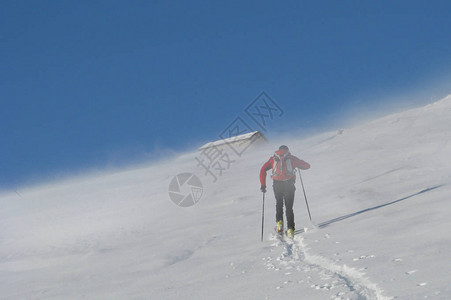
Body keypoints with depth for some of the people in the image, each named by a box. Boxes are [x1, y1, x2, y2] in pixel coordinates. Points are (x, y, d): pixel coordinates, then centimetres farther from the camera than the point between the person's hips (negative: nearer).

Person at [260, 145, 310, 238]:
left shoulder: (273, 159, 18)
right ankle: (290, 229, -3)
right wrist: (297, 164, 39)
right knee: (289, 207, 8)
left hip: (277, 184, 1)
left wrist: (263, 185, 8)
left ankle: (279, 222, 2)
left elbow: (263, 170, 7)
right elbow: (307, 166, 20)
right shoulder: (292, 158, 16)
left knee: (279, 203, 23)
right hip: (289, 183, 0)